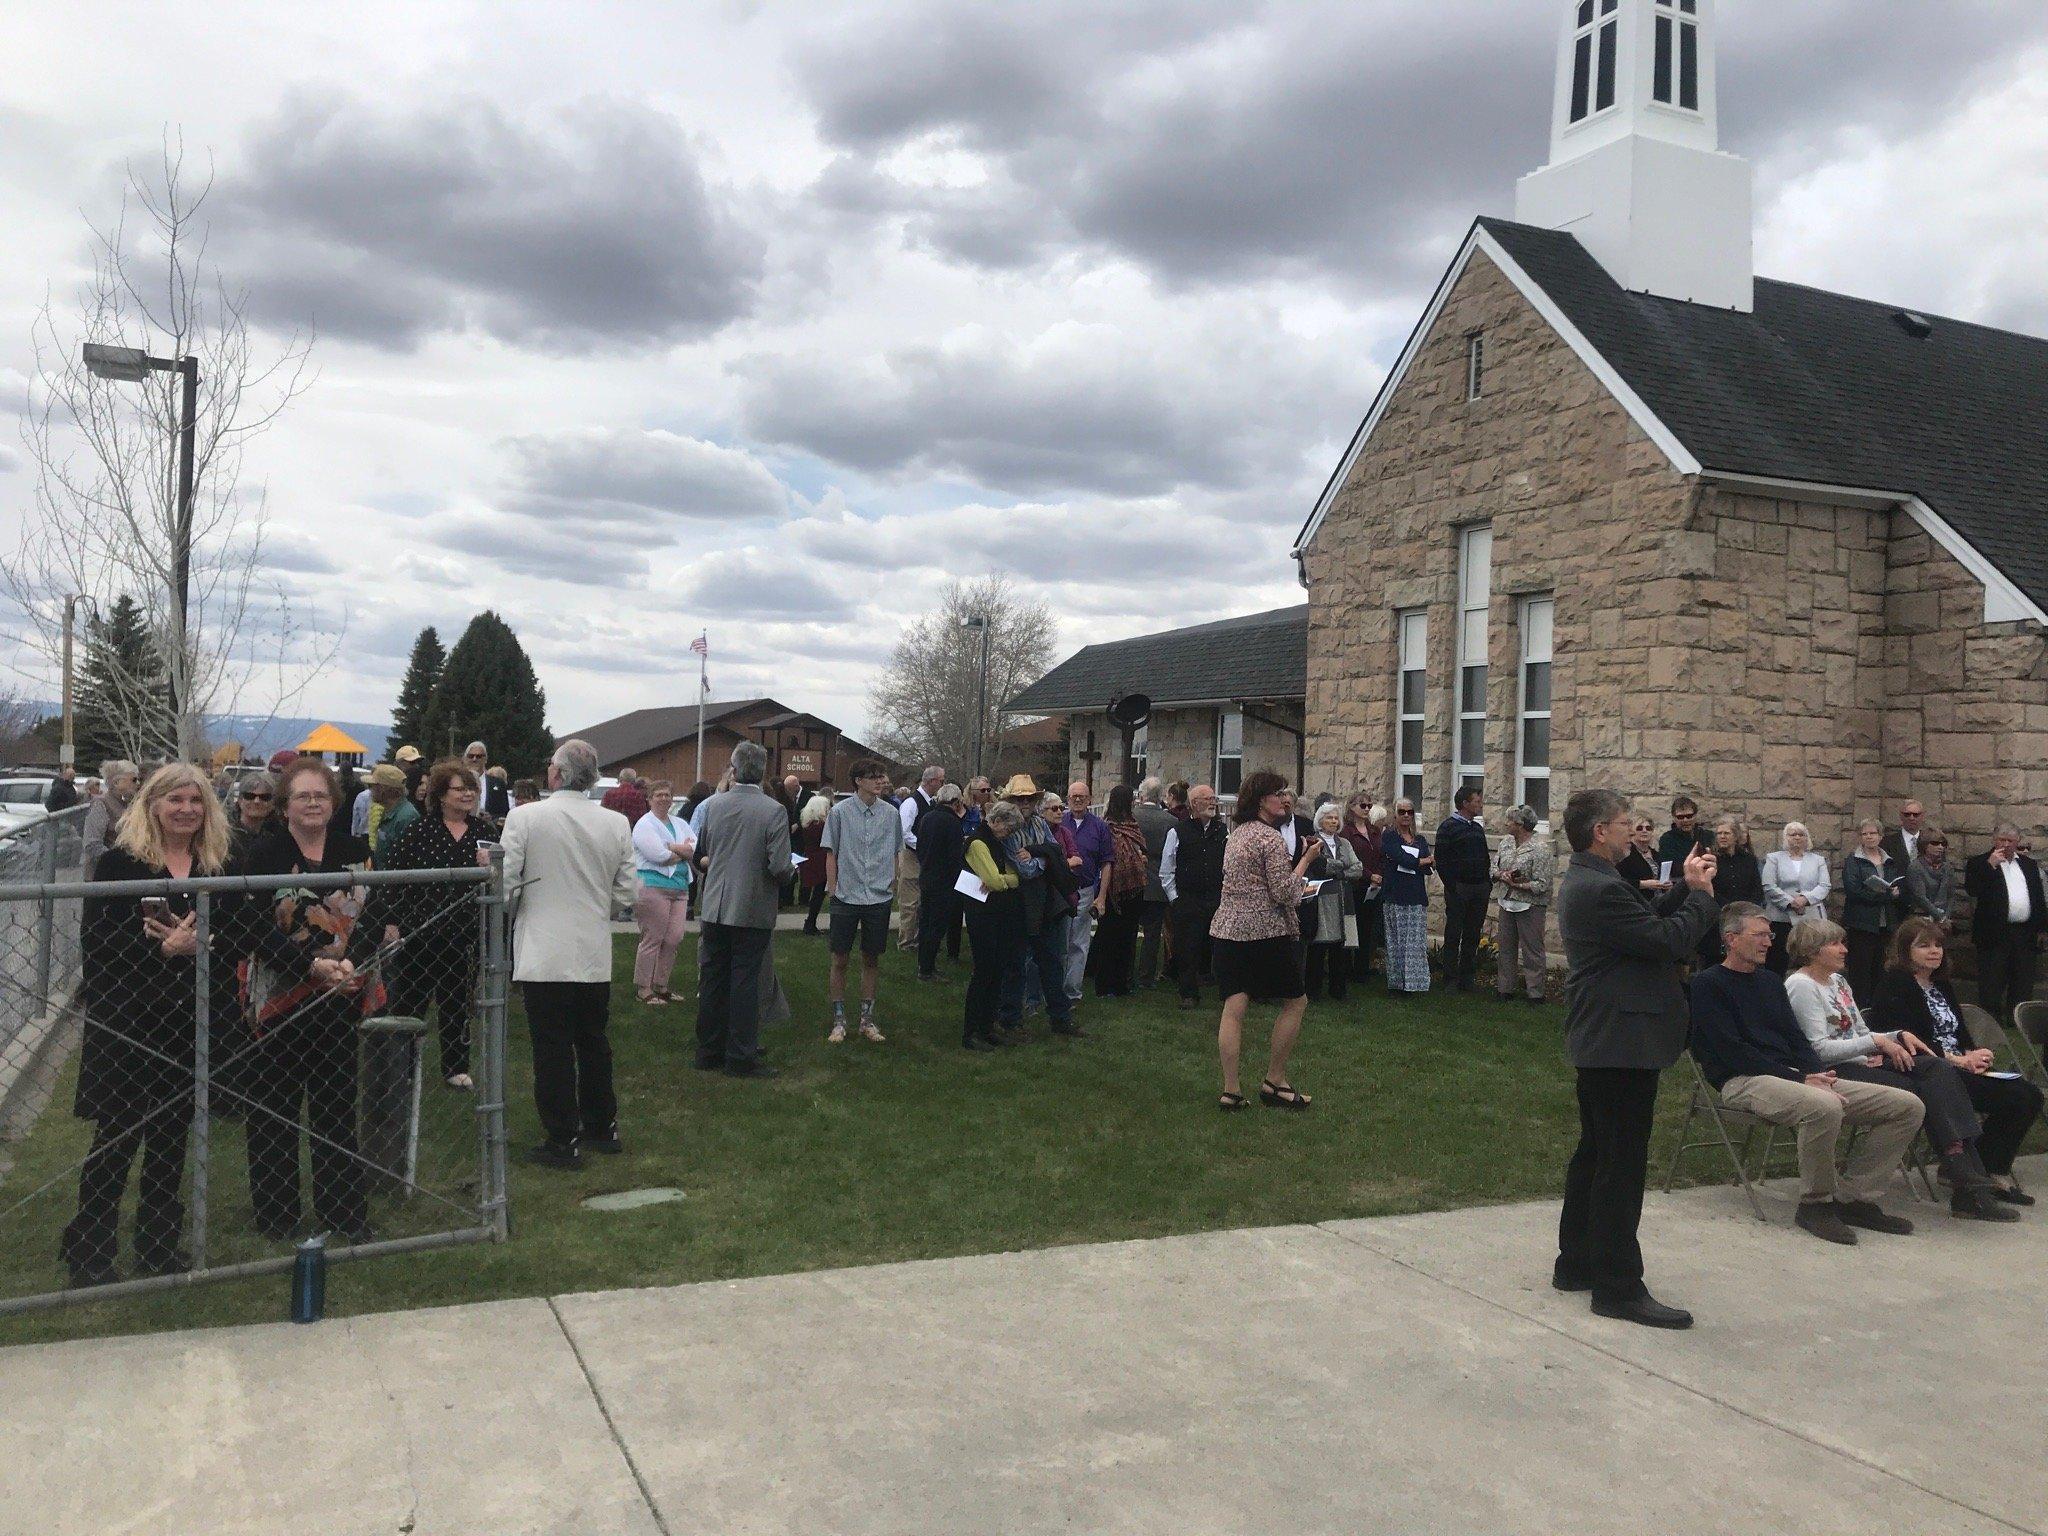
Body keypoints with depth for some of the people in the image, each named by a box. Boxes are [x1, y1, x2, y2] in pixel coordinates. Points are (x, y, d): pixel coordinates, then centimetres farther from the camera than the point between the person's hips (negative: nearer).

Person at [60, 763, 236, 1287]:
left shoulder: (217, 867, 7)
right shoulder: (121, 862, -5)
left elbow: (231, 943, 10)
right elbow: (95, 942, -11)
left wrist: (197, 943, -10)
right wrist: (162, 949, -22)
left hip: (190, 1024, 4)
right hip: (126, 1023, -4)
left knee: (171, 1137, 12)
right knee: (117, 1136, 4)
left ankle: (160, 1244, 25)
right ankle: (89, 1251, 19)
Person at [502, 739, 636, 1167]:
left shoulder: (525, 818, -11)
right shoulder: (617, 824, -2)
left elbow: (504, 883, -10)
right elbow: (626, 894, 3)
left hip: (543, 953, -4)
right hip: (595, 955, 4)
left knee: (553, 1050, 3)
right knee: (594, 1042, 18)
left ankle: (563, 1141, 9)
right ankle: (602, 1128, 28)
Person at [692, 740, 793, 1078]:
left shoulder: (713, 805, -1)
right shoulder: (773, 812, -14)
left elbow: (701, 853, 11)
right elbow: (780, 866, -18)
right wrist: (783, 875, 4)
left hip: (714, 907, 4)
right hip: (753, 910, -4)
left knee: (712, 980, 13)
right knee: (745, 982, 3)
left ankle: (709, 1051, 22)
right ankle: (740, 1058, 8)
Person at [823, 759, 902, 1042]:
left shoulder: (891, 814, 1)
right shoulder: (840, 812, -6)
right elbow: (831, 854, 1)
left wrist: (891, 883, 7)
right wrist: (834, 889, -2)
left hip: (879, 899, 2)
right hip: (846, 898, -2)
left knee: (871, 959, 11)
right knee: (840, 960, 4)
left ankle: (867, 1019, 21)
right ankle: (839, 1021, 14)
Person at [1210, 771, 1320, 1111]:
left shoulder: (1237, 834, 15)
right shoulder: (1271, 838, -12)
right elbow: (1284, 893, -14)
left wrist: (1296, 888, 25)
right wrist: (1306, 859, -5)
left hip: (1226, 929, 8)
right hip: (1264, 932, -8)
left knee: (1234, 1007, 4)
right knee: (1295, 1001, 8)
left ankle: (1230, 1090, 2)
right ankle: (1274, 1081, 11)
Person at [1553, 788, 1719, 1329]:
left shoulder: (1581, 881, 12)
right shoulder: (1602, 889, -22)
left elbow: (1648, 930, 13)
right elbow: (1668, 942, -21)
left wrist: (1687, 889, 5)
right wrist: (1701, 895, -6)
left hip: (1598, 1040, 11)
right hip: (1623, 1042, -11)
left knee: (1595, 1151, 17)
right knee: (1622, 1162, -3)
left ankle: (1576, 1263, 27)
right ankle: (1618, 1287, 5)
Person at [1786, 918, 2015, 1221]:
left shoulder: (1838, 981, 21)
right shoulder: (1801, 985, -8)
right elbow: (1819, 1048, -16)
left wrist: (1899, 1036, 5)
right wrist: (1876, 1041, -15)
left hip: (1864, 1061, 8)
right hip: (1836, 1072, -8)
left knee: (1941, 1068, -16)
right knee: (1920, 1092, -25)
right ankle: (1963, 1173, -21)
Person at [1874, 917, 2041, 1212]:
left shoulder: (1942, 986, 22)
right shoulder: (1895, 986, -4)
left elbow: (1961, 1033, 16)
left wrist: (1973, 1056, -6)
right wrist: (1959, 1060, -16)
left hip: (1959, 1069, 8)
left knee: (2030, 1095, -9)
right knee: (2013, 1098, -22)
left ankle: (1994, 1171, 0)